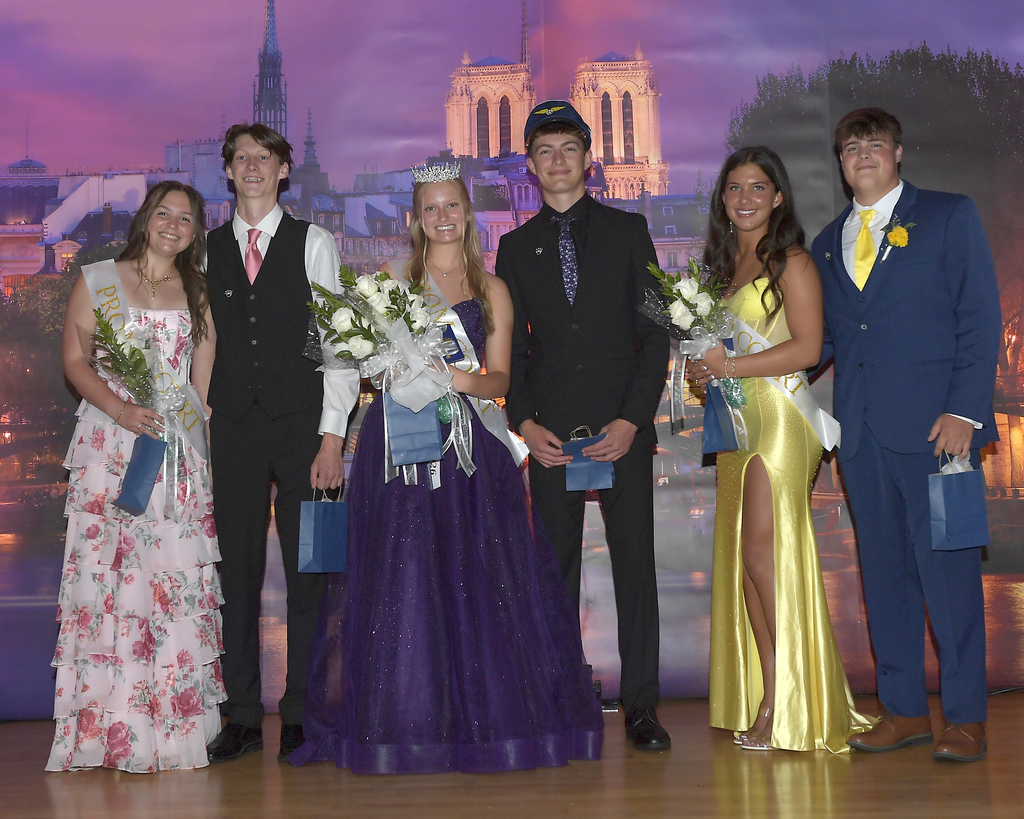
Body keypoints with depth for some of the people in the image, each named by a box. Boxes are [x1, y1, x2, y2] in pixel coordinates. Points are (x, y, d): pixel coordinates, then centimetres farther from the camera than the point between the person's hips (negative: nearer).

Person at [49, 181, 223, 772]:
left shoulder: (199, 293, 15)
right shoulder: (98, 280, 8)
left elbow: (204, 379, 13)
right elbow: (75, 360, 2)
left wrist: (202, 439, 5)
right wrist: (119, 409, -13)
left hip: (181, 447, 2)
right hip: (111, 444, -2)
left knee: (177, 576, -3)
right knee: (105, 574, -6)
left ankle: (172, 729, 4)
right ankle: (105, 729, 1)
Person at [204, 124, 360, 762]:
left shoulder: (314, 243, 5)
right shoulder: (208, 250, 13)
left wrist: (333, 435, -8)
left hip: (303, 428, -2)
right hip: (233, 430, 2)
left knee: (309, 572, 0)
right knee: (238, 571, 4)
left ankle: (303, 715, 10)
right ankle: (244, 717, 13)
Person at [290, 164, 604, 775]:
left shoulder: (492, 289, 13)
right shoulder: (391, 278, 12)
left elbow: (500, 378, 6)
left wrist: (461, 378, -13)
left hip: (470, 445, 1)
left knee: (478, 578, -4)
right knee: (402, 579, -6)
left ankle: (481, 718, 5)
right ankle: (409, 720, 1)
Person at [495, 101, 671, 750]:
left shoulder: (628, 231, 8)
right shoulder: (517, 247, 13)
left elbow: (655, 332, 2)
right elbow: (510, 348, 11)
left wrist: (632, 420, -8)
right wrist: (524, 423, -4)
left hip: (624, 428, -1)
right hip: (550, 434, 2)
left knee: (636, 565, -1)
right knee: (556, 569, 3)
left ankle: (641, 706, 8)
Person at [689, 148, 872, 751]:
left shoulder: (791, 261, -4)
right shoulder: (722, 263, 18)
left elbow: (808, 347, -13)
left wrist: (731, 366, -15)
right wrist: (704, 367, 2)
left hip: (780, 418, -7)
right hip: (735, 421, 7)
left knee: (766, 555, -10)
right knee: (742, 561, 3)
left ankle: (786, 707, -2)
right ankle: (765, 699, 7)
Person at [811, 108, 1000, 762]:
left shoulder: (950, 216, 5)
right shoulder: (829, 243, 19)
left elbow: (980, 317, -2)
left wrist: (965, 410, -12)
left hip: (933, 422, -5)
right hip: (861, 429, 5)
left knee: (948, 567, -4)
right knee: (884, 569, 8)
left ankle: (965, 716, 7)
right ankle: (903, 708, 18)